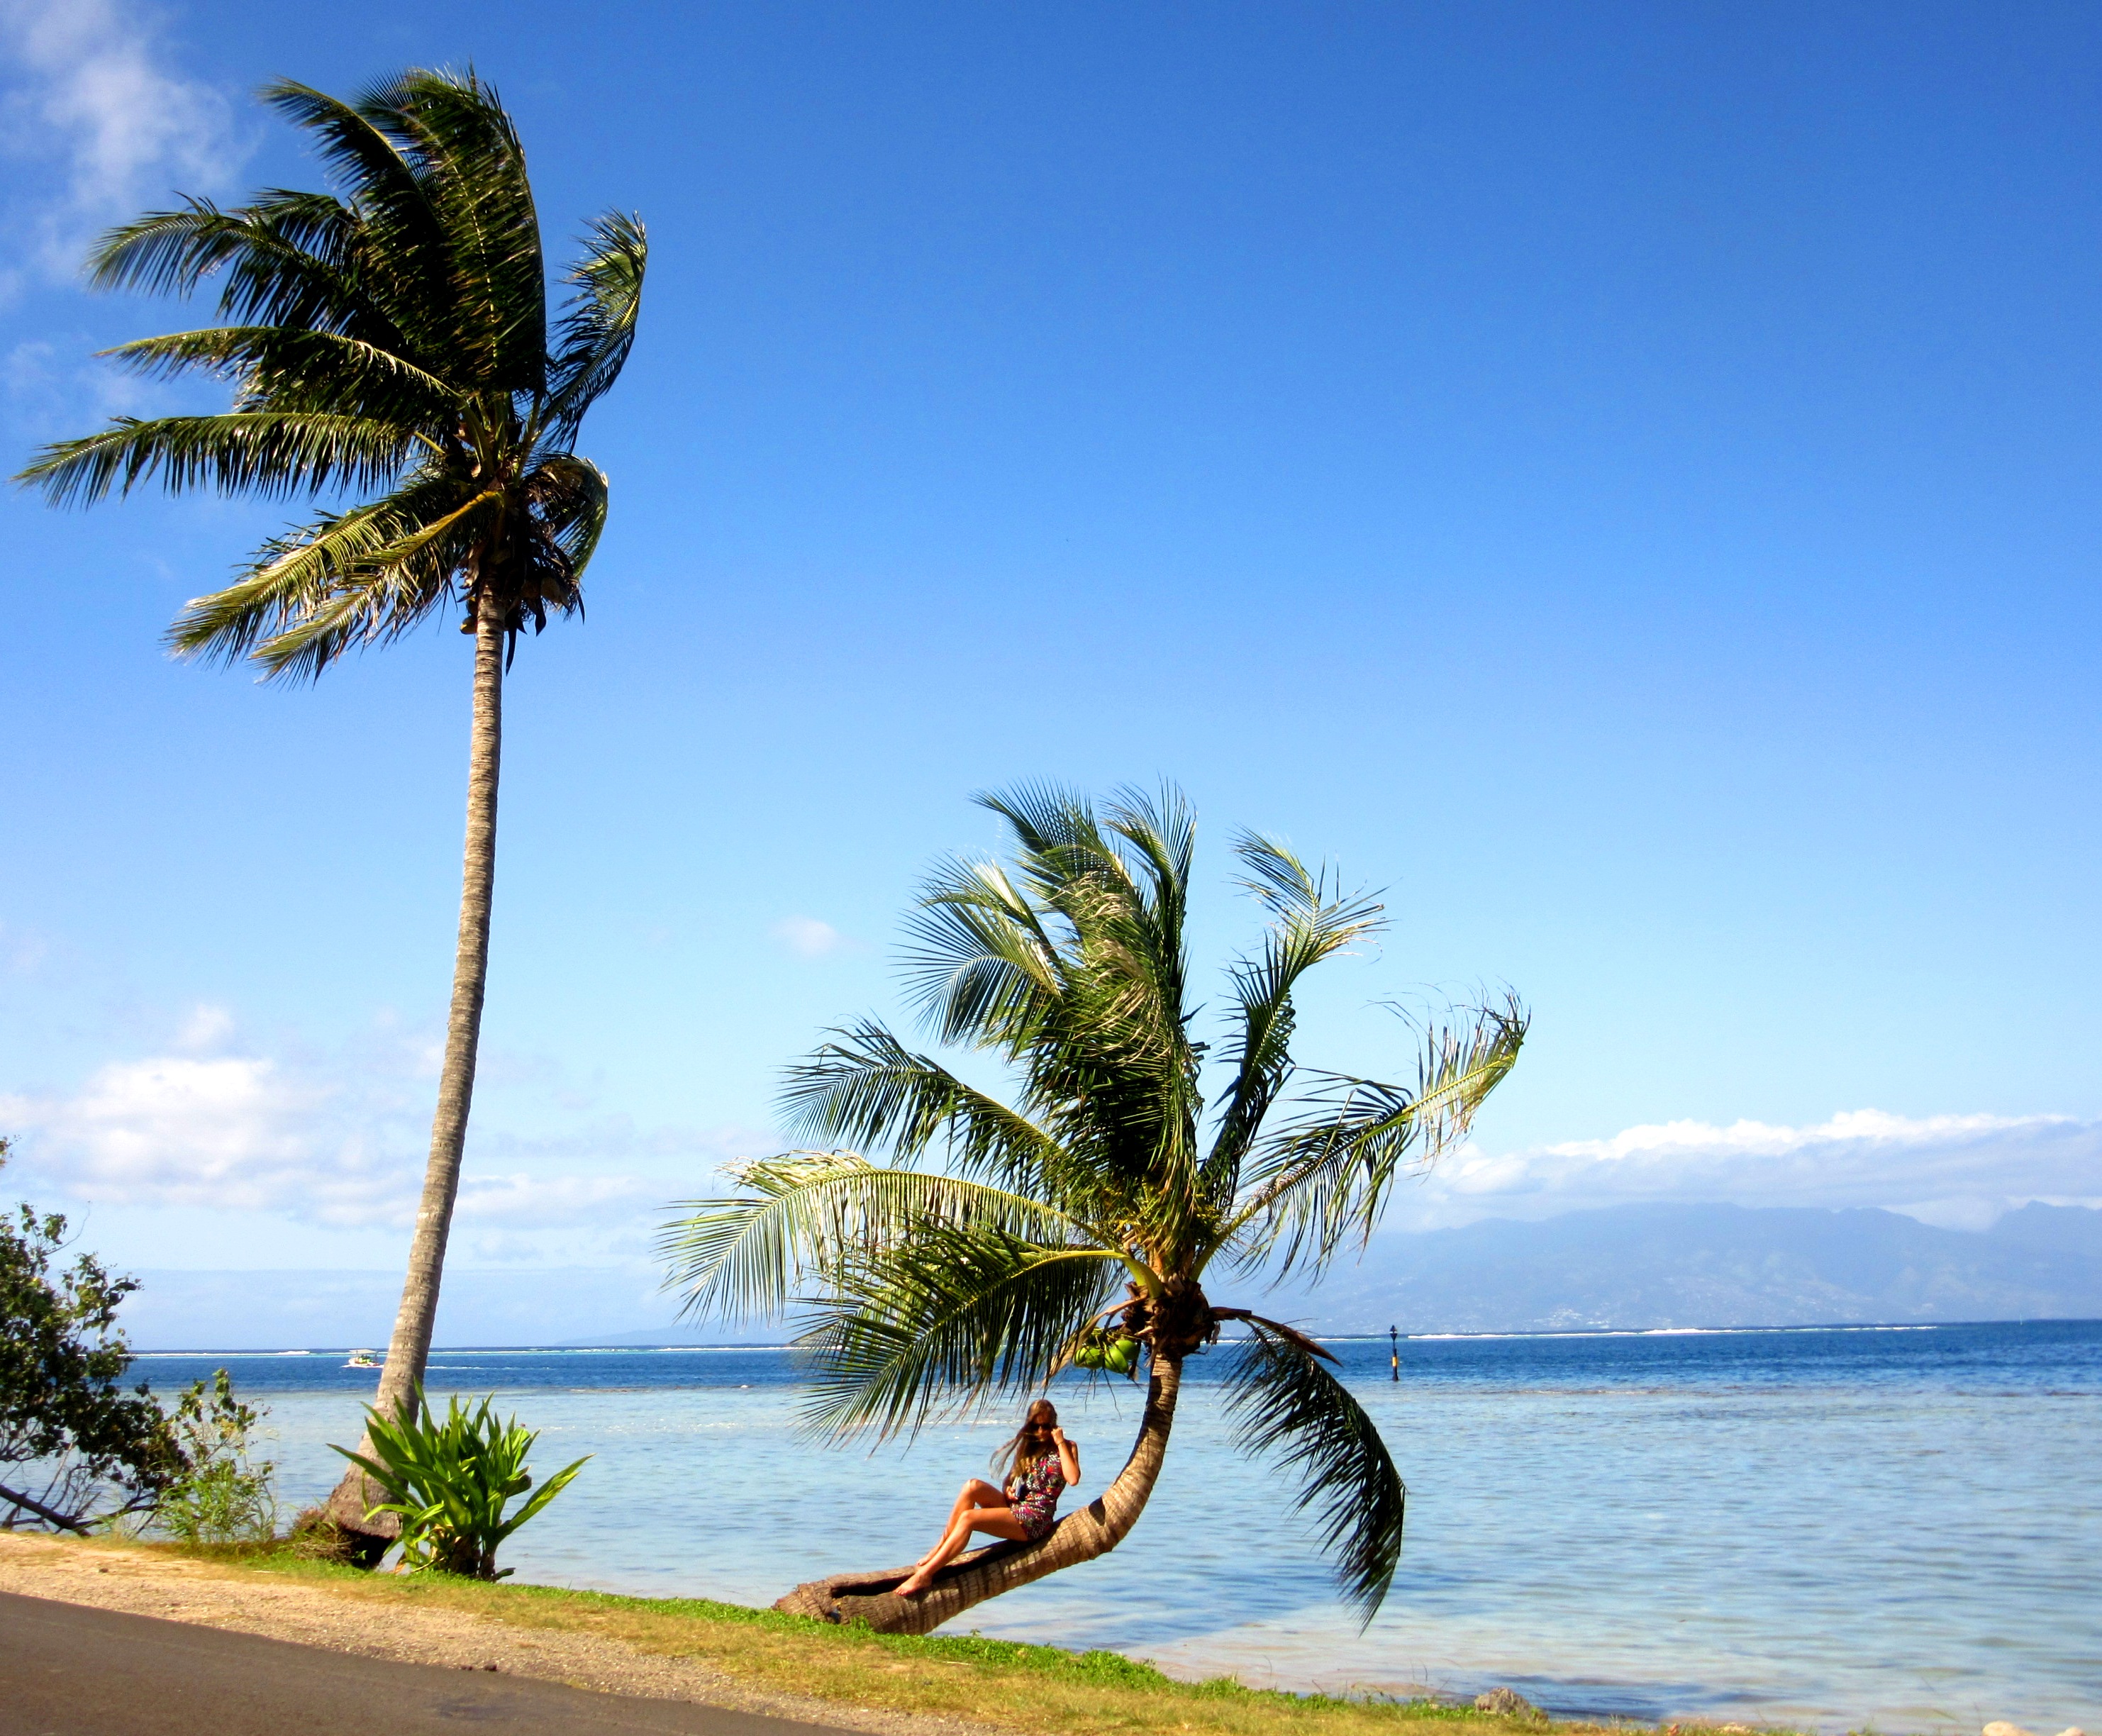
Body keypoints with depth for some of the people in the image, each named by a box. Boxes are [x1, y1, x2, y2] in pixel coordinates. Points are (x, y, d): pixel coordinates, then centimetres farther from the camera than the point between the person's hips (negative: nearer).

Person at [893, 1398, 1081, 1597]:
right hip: (1014, 1505, 7)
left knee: (968, 1518, -25)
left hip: (1036, 1519, -7)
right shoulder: (1028, 1446, 20)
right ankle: (940, 1548, -16)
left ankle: (924, 1575, -30)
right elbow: (1011, 1479, 24)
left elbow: (1073, 1479, -19)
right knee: (973, 1486, -20)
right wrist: (1008, 1490, 0)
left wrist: (1061, 1443, -14)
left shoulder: (1066, 1448, 0)